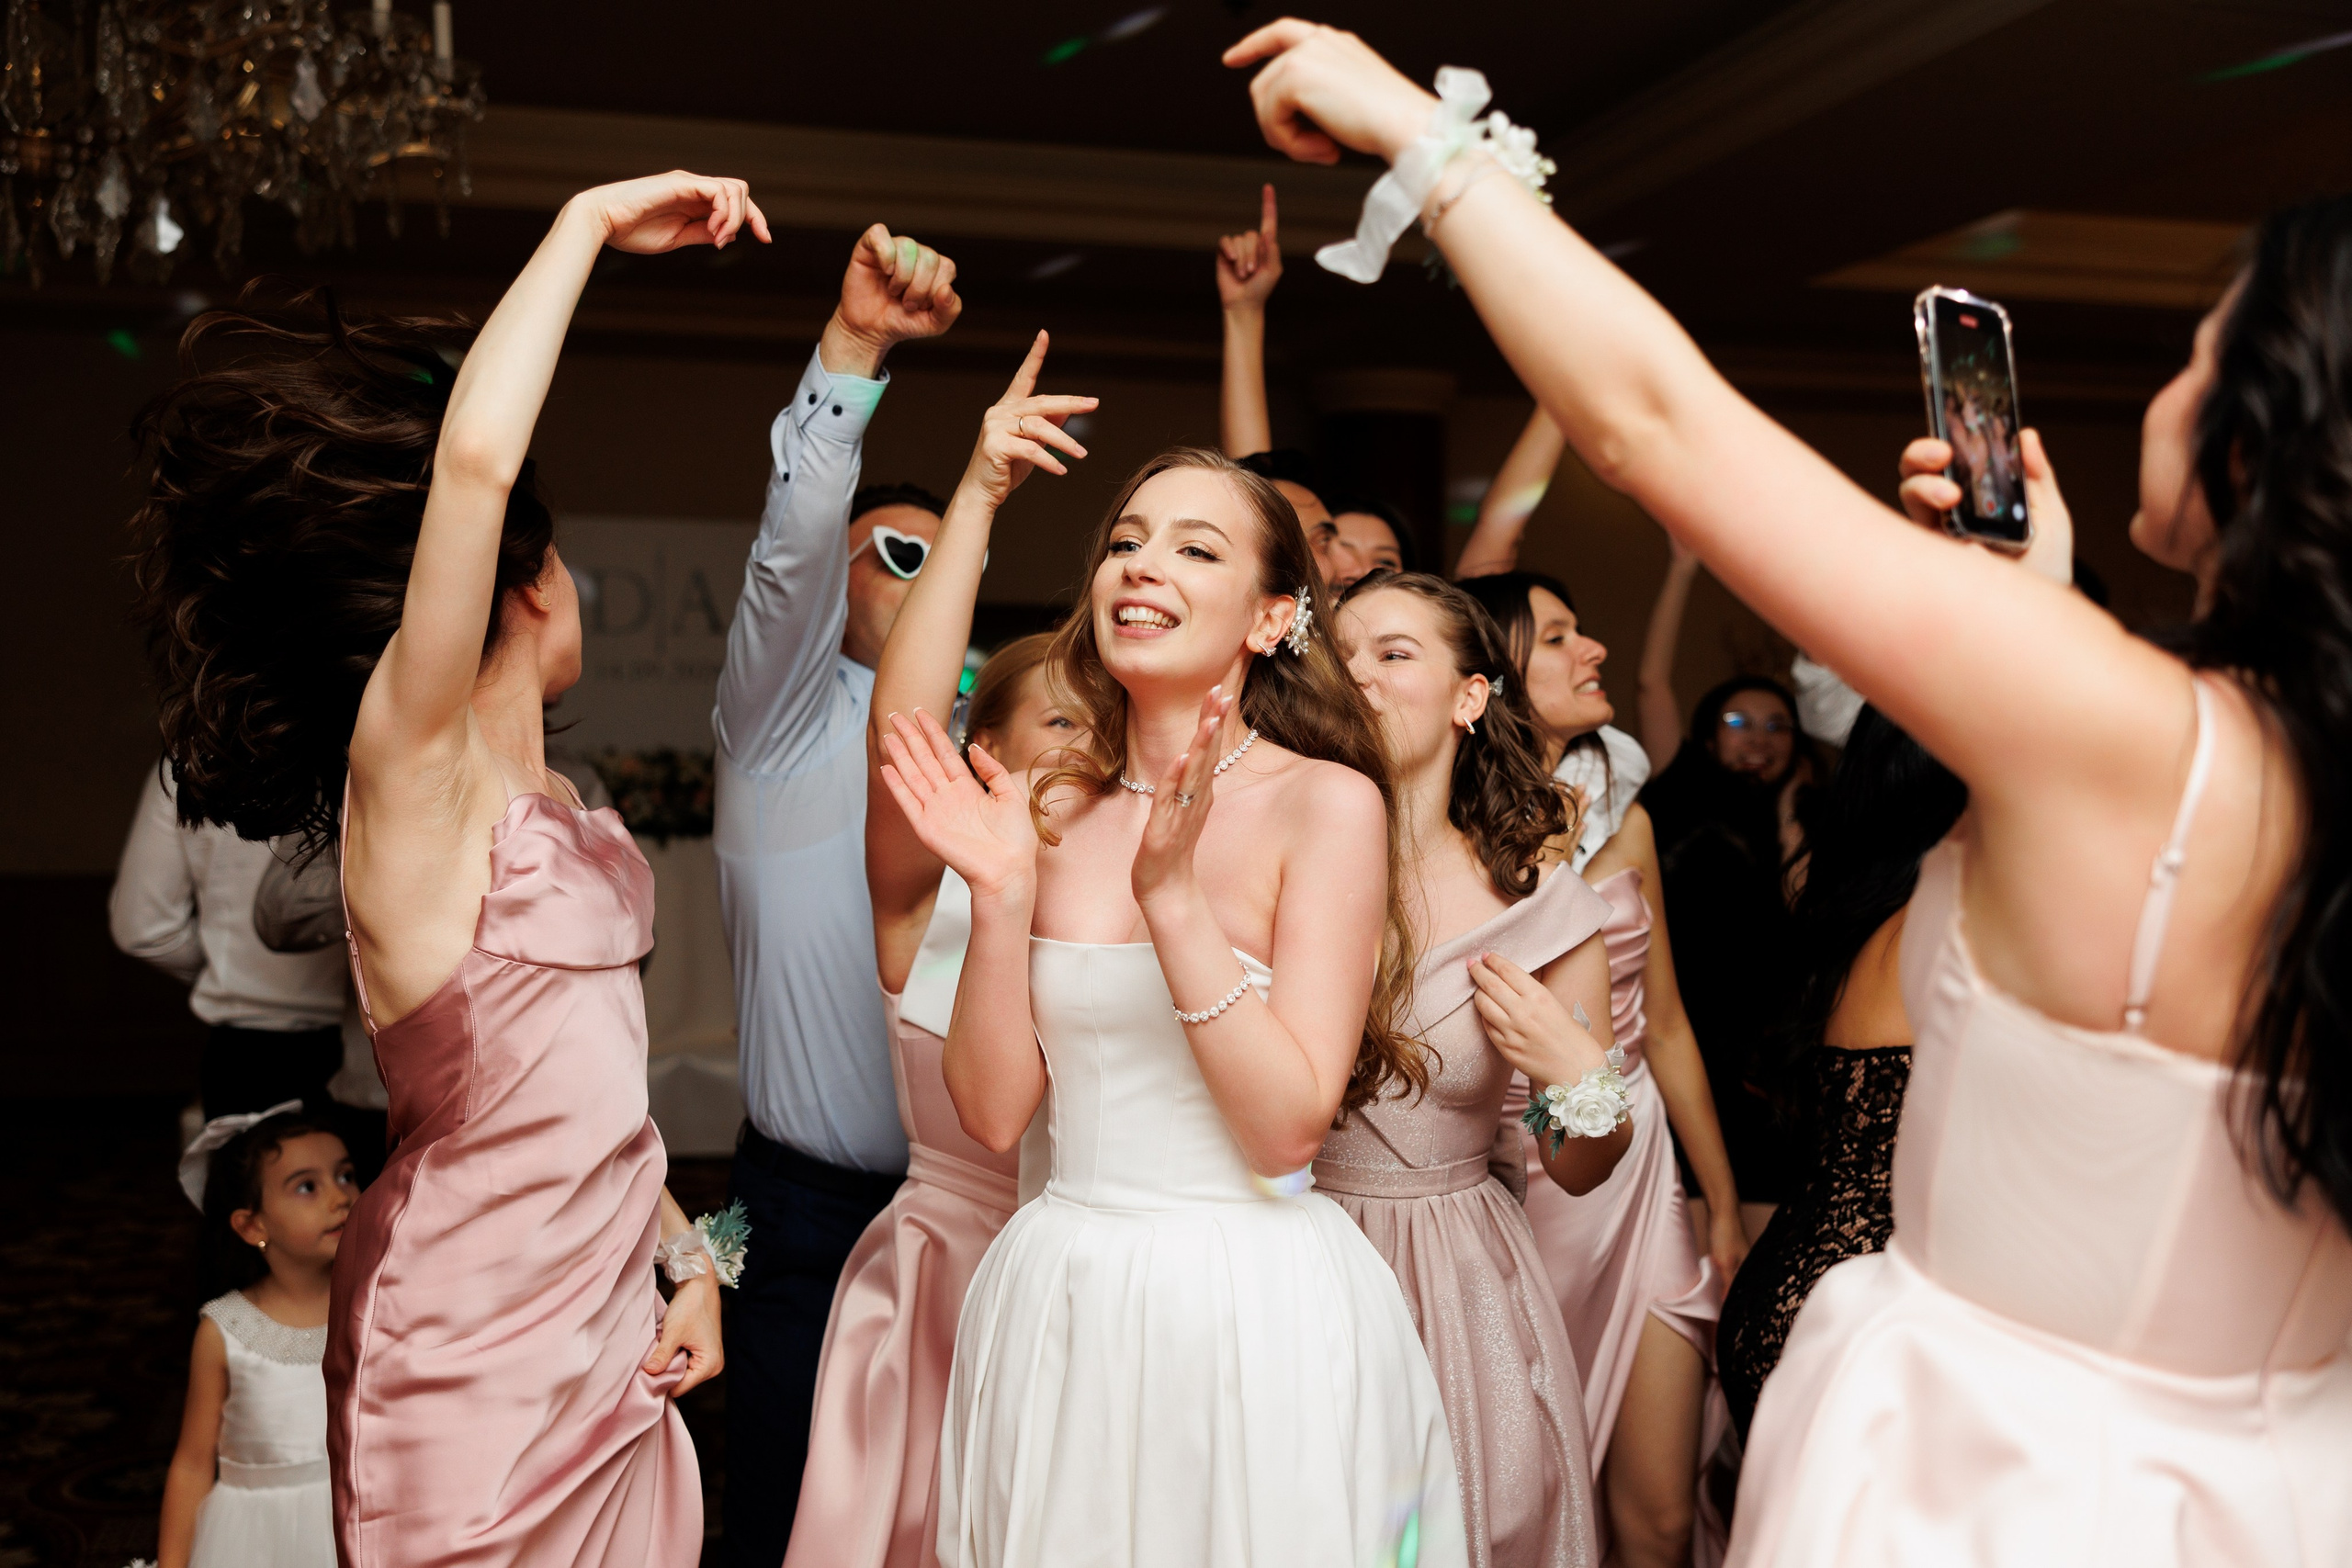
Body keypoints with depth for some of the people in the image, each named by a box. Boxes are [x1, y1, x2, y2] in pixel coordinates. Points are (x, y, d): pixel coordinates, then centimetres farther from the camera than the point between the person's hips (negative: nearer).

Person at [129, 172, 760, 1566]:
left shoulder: (560, 813, 10)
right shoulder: (410, 780, -15)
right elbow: (473, 460, -29)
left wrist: (686, 1254, 8)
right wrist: (591, 222, -20)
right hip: (484, 1385, -7)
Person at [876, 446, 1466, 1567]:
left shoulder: (1326, 802, -10)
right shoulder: (1057, 812, 3)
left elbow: (1288, 1127, -16)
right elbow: (993, 1111, 0)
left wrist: (1172, 895, -23)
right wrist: (1002, 893, -12)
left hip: (1254, 1307, -4)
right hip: (1057, 1305, 4)